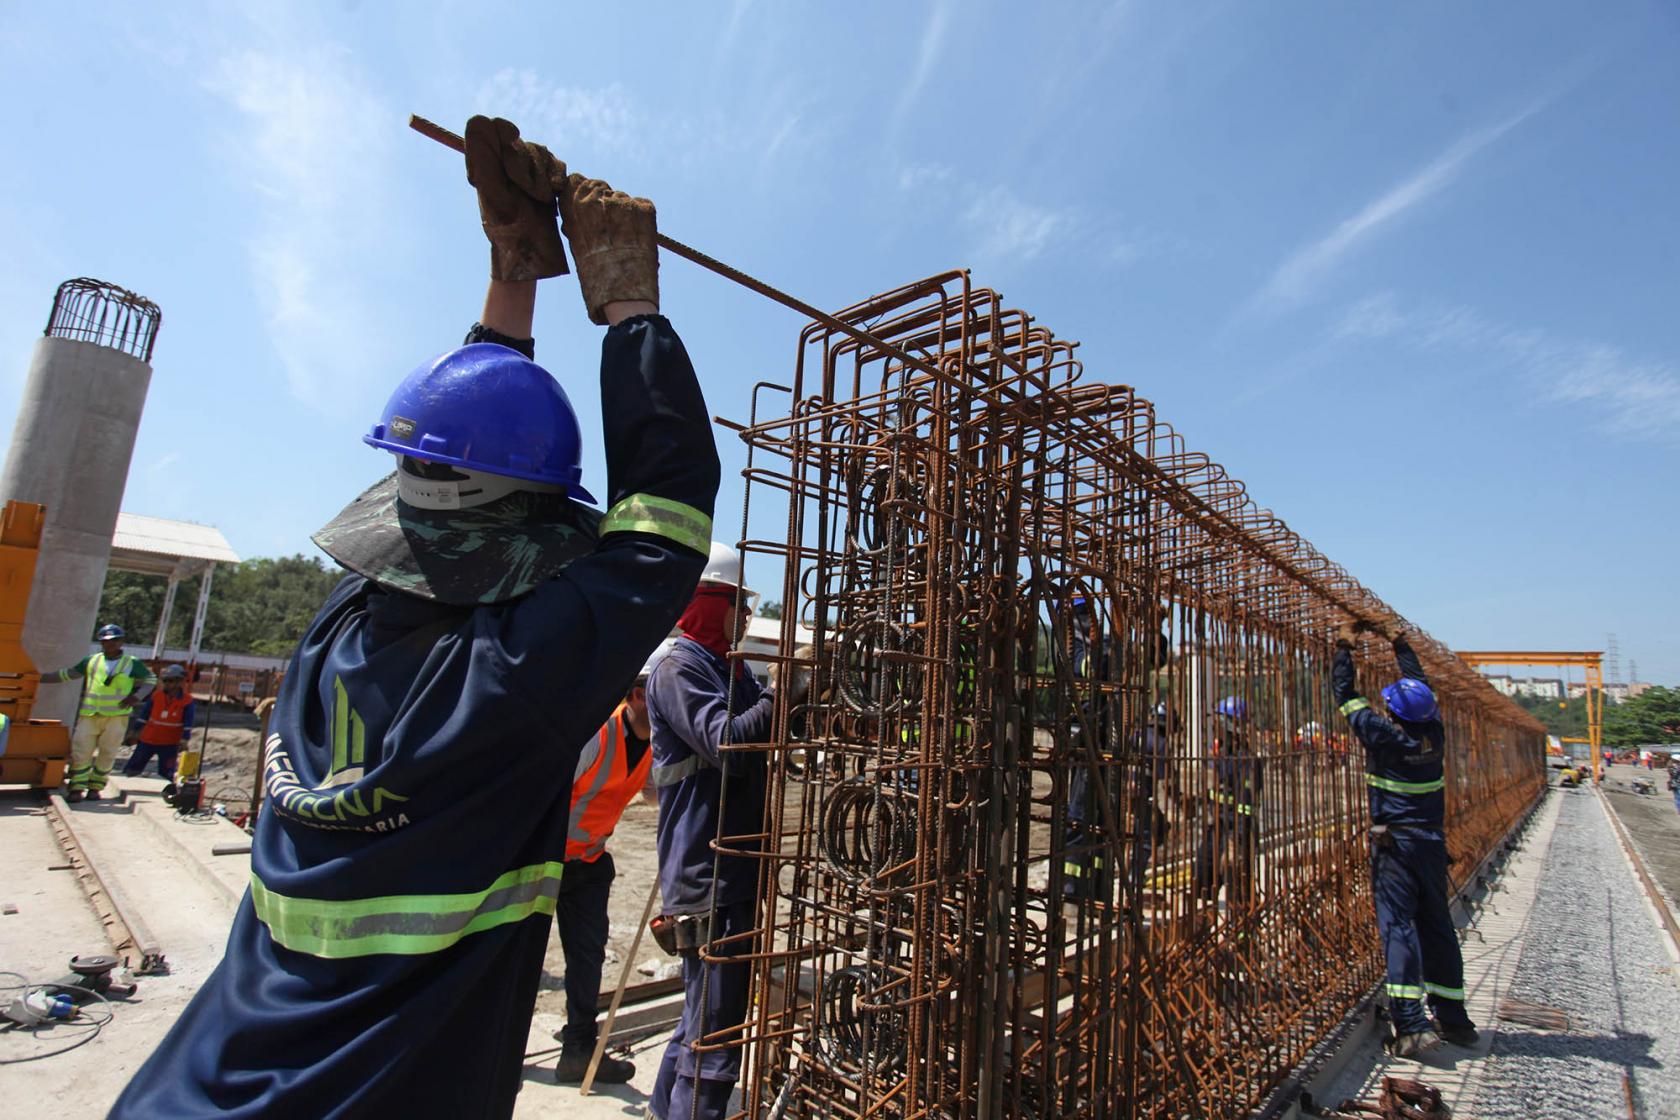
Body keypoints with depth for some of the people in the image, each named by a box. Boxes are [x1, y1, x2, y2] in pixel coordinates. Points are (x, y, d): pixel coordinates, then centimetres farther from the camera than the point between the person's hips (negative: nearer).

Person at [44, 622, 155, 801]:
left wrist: (138, 696, -8)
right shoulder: (91, 661, 11)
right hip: (89, 715, 2)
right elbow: (67, 674, 21)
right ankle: (78, 788, 6)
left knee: (107, 753, 3)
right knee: (81, 751, -2)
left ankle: (96, 787, 14)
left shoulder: (132, 663, 5)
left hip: (117, 716, -2)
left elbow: (149, 680, 9)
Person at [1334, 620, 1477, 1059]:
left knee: (1398, 926, -5)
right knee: (1437, 925, 14)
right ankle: (1453, 1019, 22)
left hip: (1395, 844, -6)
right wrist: (1401, 645, 30)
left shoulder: (1382, 735, -13)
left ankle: (1412, 1025, -10)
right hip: (1433, 842, 6)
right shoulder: (1435, 732, 0)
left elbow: (1345, 695, -2)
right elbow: (1421, 684, 17)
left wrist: (1345, 647, 9)